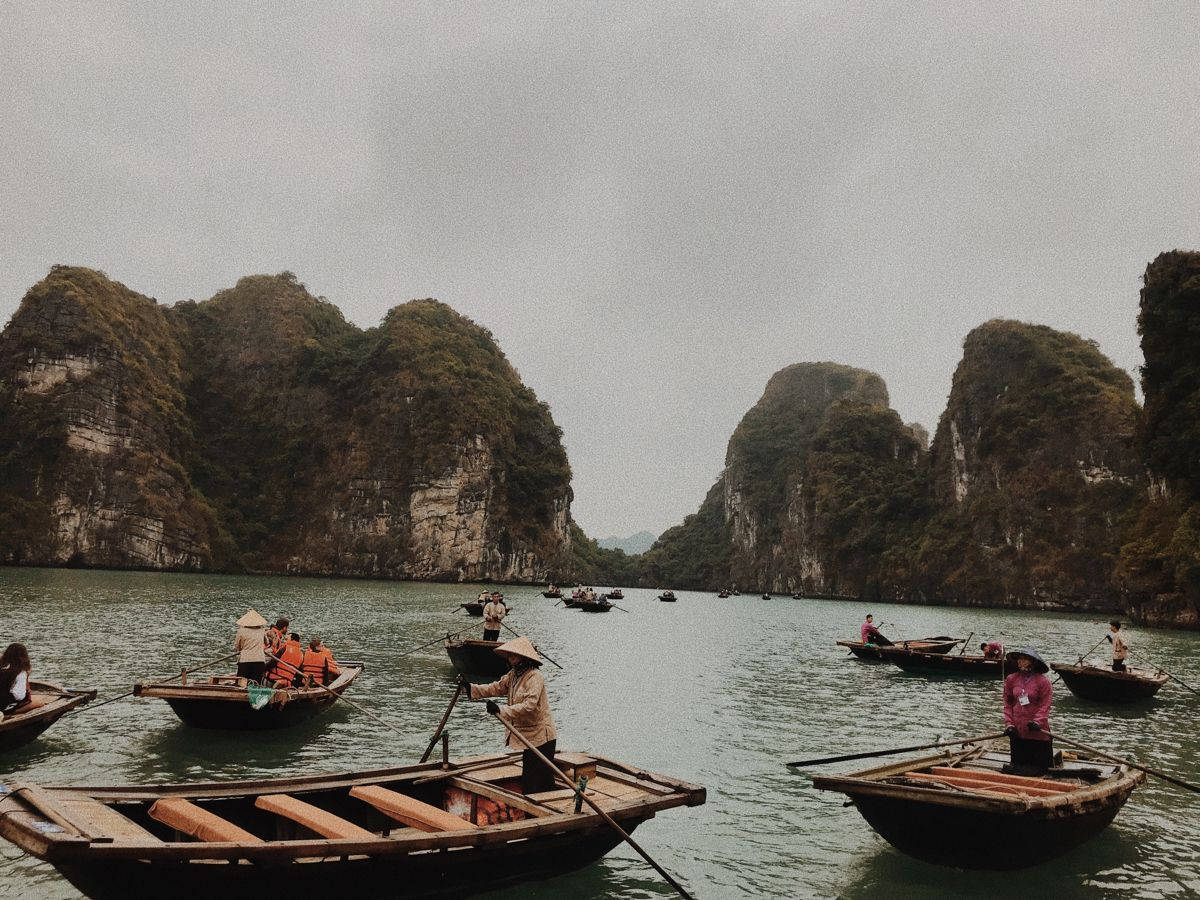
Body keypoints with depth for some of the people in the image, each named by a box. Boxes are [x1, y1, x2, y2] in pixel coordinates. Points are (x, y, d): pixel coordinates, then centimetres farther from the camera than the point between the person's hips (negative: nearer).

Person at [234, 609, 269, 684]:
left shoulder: (241, 631, -2)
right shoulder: (262, 631, 5)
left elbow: (236, 647, 9)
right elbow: (267, 643, 22)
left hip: (244, 661, -1)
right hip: (259, 661, 2)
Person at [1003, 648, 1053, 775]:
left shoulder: (1043, 681, -8)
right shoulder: (1011, 679, 2)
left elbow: (1045, 705, -10)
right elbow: (1008, 703, 6)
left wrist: (1037, 721, -21)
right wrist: (1008, 723, -3)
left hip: (1037, 731, -3)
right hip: (1017, 730, 4)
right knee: (1018, 762, 12)